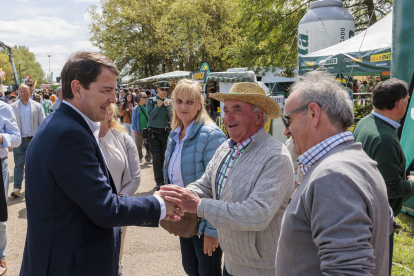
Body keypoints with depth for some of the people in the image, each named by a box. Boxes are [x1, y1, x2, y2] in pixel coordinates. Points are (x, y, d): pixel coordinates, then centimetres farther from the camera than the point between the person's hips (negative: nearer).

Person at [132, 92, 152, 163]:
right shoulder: (136, 108, 0)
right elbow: (134, 119, 1)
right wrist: (135, 129, -6)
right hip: (140, 130, -1)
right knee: (138, 145, 8)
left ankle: (148, 159, 9)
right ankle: (140, 157, 27)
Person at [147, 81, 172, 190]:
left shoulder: (169, 102, 8)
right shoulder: (151, 101, 3)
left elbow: (171, 118, 1)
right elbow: (150, 115, -8)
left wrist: (167, 106, -11)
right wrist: (158, 106, -13)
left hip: (165, 132, 2)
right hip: (153, 132, -2)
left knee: (164, 157, 7)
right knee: (156, 158, -7)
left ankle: (164, 180, 18)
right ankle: (159, 182, -4)